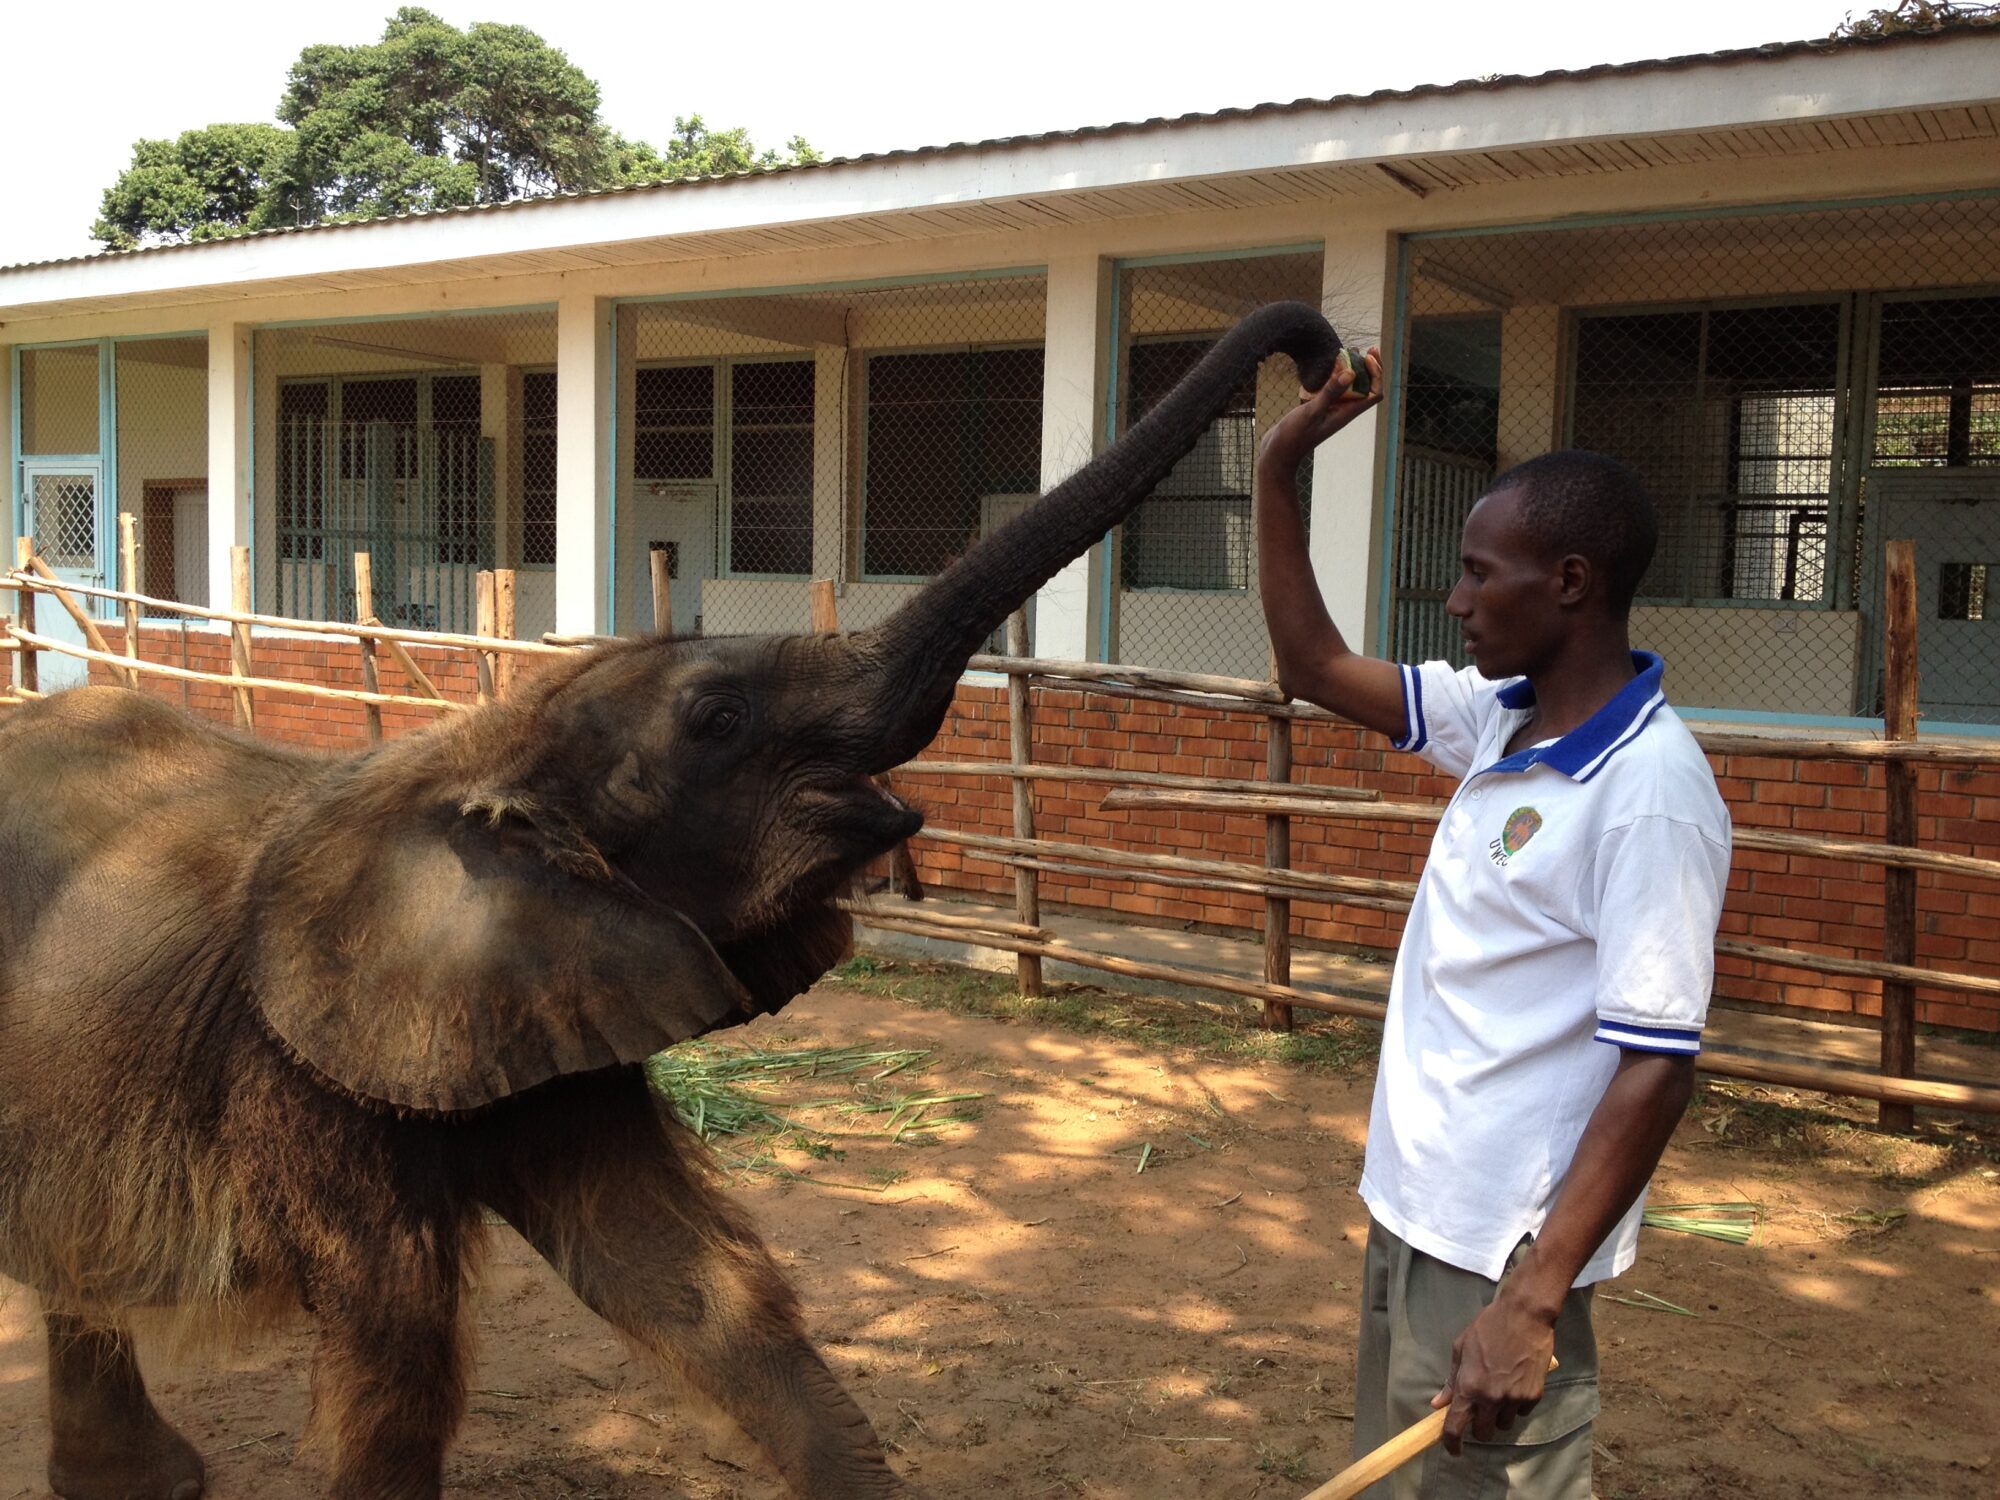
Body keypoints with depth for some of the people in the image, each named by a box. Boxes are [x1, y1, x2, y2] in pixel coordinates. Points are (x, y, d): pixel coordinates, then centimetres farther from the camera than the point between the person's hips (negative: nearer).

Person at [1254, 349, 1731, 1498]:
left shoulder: (1650, 790, -22)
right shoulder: (1500, 717, 2)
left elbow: (1655, 1067, -24)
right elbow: (1315, 666, 12)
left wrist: (1533, 1302, -26)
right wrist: (1282, 466, 6)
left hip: (1499, 1250, -8)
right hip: (1414, 1207, 9)